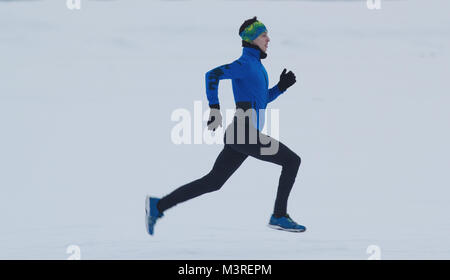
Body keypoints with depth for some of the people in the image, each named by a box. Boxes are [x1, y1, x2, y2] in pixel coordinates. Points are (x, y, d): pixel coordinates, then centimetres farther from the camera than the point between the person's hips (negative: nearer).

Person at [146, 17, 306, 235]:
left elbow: (263, 99, 29)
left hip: (239, 136, 10)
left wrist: (282, 86, 12)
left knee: (212, 182, 12)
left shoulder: (256, 65, 20)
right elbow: (212, 75, -22)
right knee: (292, 161, -5)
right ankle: (279, 216, 0)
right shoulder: (244, 63, -9)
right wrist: (214, 109, -23)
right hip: (244, 134, -10)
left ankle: (158, 206, 12)